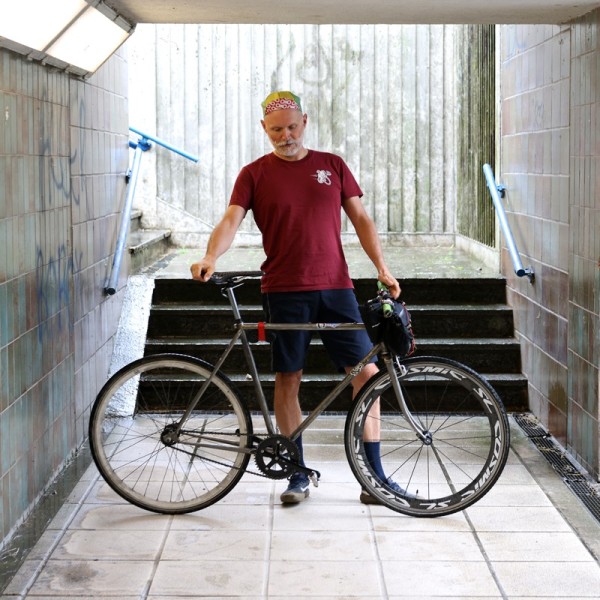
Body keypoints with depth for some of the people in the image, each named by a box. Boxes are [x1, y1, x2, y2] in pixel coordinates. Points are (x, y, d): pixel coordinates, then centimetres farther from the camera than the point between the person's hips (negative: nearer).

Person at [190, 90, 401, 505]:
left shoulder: (332, 166, 11)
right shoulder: (255, 174, 5)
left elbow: (360, 218, 11)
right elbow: (232, 220, -7)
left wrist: (382, 267, 0)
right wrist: (210, 258, -26)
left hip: (335, 287, 2)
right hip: (284, 291, -1)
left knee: (367, 371, -3)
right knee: (289, 378, 3)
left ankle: (375, 474, 5)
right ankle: (298, 475, 16)